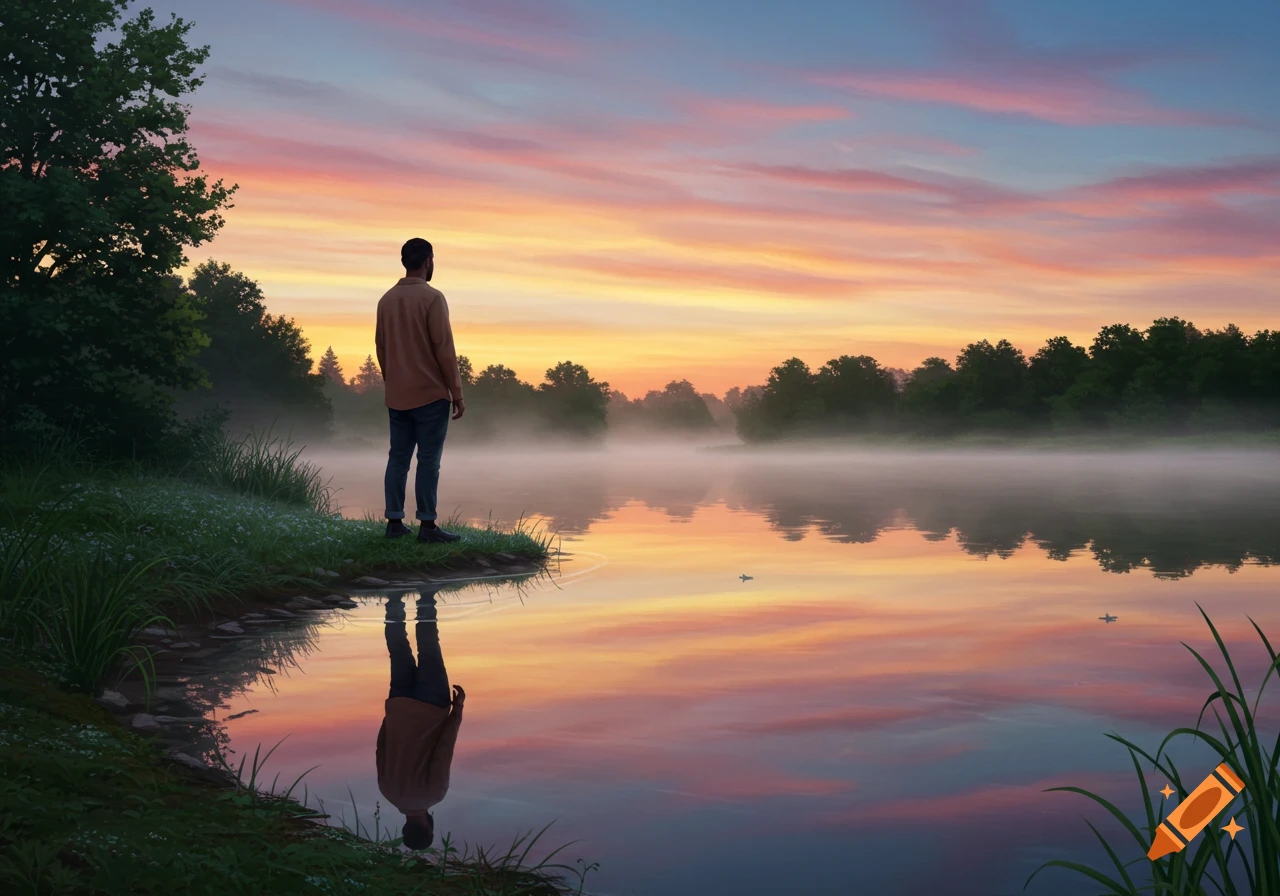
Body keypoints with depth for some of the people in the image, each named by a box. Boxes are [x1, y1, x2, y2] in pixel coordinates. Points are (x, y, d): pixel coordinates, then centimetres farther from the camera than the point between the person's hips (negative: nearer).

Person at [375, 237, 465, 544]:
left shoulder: (386, 299, 8)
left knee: (398, 458, 9)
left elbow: (380, 347, 13)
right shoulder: (432, 298, -11)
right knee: (429, 461, -3)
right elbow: (445, 349, -13)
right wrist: (457, 393, -8)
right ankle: (427, 526, -2)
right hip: (430, 394, -6)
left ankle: (394, 522, 11)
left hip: (397, 396, 6)